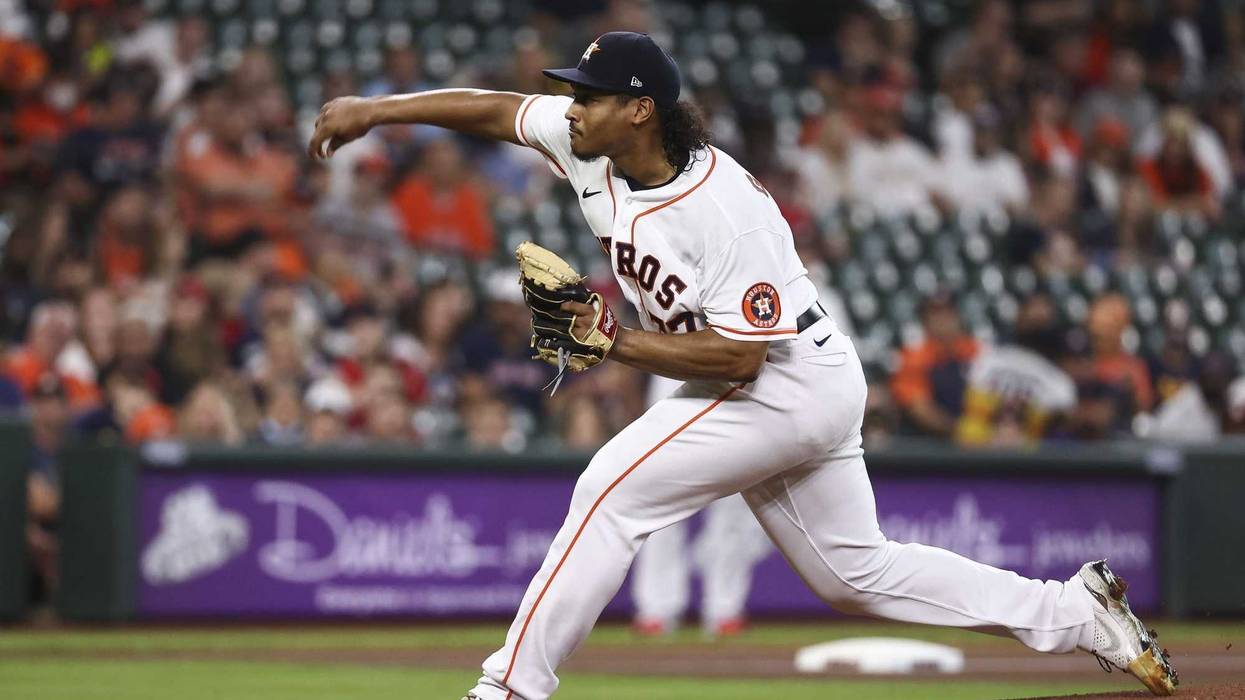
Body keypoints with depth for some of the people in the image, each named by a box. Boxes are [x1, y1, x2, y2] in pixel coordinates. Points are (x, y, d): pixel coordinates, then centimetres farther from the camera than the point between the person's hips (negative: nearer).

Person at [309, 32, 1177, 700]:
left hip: (793, 382, -10)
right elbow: (496, 108, 3)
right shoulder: (593, 147, -7)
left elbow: (739, 354, -28)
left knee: (613, 490, -18)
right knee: (857, 571, 16)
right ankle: (1078, 612, 22)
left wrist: (618, 346, -31)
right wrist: (373, 109, -4)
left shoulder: (725, 208, -28)